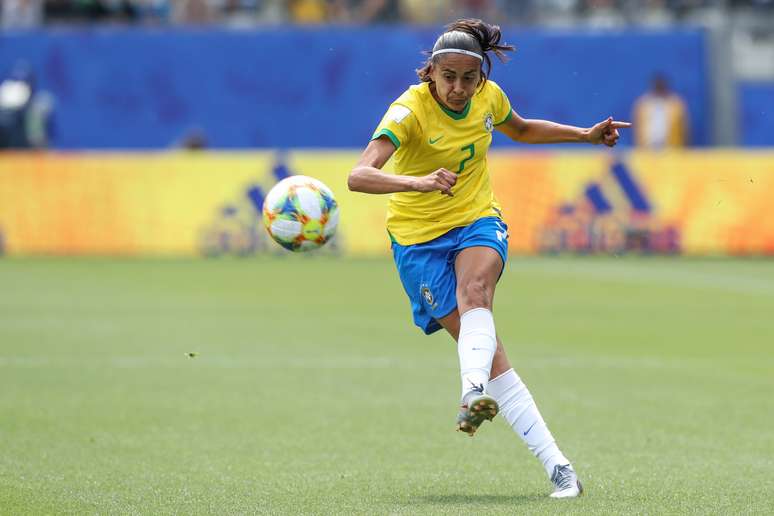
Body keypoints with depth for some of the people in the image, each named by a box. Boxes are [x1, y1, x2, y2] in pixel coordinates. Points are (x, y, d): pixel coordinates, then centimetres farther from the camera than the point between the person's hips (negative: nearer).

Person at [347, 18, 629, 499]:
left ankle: (475, 389, -57)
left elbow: (521, 129, 23)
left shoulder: (488, 97, -3)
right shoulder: (410, 111, -20)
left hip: (477, 223, 3)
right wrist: (419, 182, -51)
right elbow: (359, 176, -35)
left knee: (474, 290, -33)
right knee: (481, 345, -14)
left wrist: (586, 135, 18)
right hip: (419, 238, -3)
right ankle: (556, 464, -16)